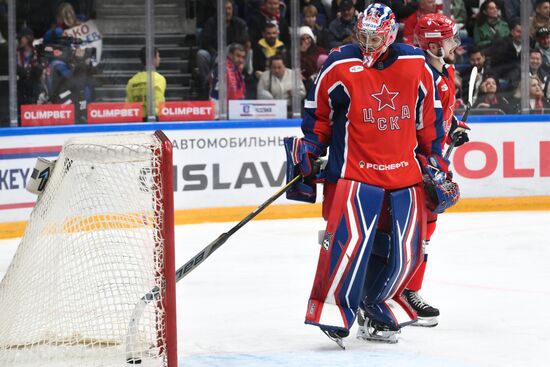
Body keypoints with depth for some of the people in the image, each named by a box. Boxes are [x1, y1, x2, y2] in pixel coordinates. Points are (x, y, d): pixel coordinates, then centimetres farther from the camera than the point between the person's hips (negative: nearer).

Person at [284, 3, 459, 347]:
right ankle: (333, 311, -13)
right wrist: (309, 149, 0)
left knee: (406, 252, 5)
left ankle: (374, 311, 21)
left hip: (406, 172, 4)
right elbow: (319, 112, 6)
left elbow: (429, 117, 13)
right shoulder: (341, 66, -6)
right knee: (350, 238, -22)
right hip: (354, 171, -4)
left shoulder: (416, 65, 2)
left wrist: (435, 159, 14)